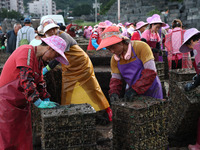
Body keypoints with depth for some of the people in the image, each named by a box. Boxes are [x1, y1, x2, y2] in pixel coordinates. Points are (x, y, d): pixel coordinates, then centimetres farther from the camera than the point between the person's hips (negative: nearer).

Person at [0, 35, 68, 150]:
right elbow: (26, 80, -27)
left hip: (22, 103, 9)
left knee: (24, 138, 13)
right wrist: (39, 103, -28)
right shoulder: (26, 51, -18)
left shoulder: (39, 60, 12)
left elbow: (39, 82, 14)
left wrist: (47, 101, 3)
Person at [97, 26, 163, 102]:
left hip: (151, 93, -4)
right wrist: (114, 92, -17)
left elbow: (150, 72, -23)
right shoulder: (114, 59, 0)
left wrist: (135, 89, -29)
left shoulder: (141, 47, -18)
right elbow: (115, 79, 4)